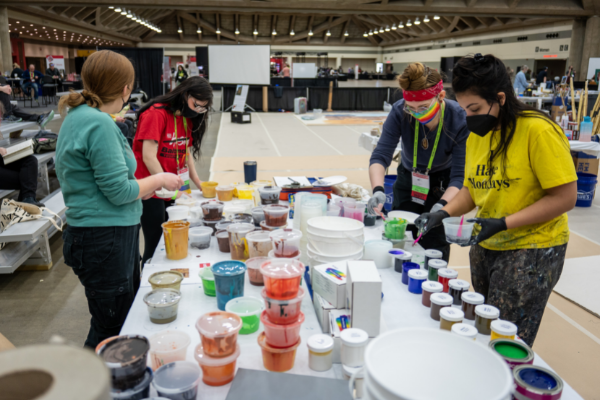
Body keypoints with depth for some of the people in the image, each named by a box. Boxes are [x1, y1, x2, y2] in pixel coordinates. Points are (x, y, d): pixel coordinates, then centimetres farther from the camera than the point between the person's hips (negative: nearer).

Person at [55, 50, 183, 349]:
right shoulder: (99, 124, -20)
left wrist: (142, 188, 20)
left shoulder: (78, 116, 11)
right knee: (111, 331, 5)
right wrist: (159, 180, -4)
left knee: (128, 319, 22)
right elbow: (118, 191, -20)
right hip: (104, 241, -10)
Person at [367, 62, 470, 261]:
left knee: (434, 249, -5)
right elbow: (381, 156, -27)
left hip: (442, 186, -2)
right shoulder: (400, 112, -24)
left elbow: (459, 176, -27)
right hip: (408, 181, 2)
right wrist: (378, 190, -45)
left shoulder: (459, 120, -28)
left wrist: (441, 206, -45)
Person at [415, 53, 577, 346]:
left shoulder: (538, 131, -18)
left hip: (531, 249, -7)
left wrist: (503, 223, -23)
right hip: (485, 246, 7)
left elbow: (565, 197, -18)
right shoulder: (476, 136, 5)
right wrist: (444, 213, -7)